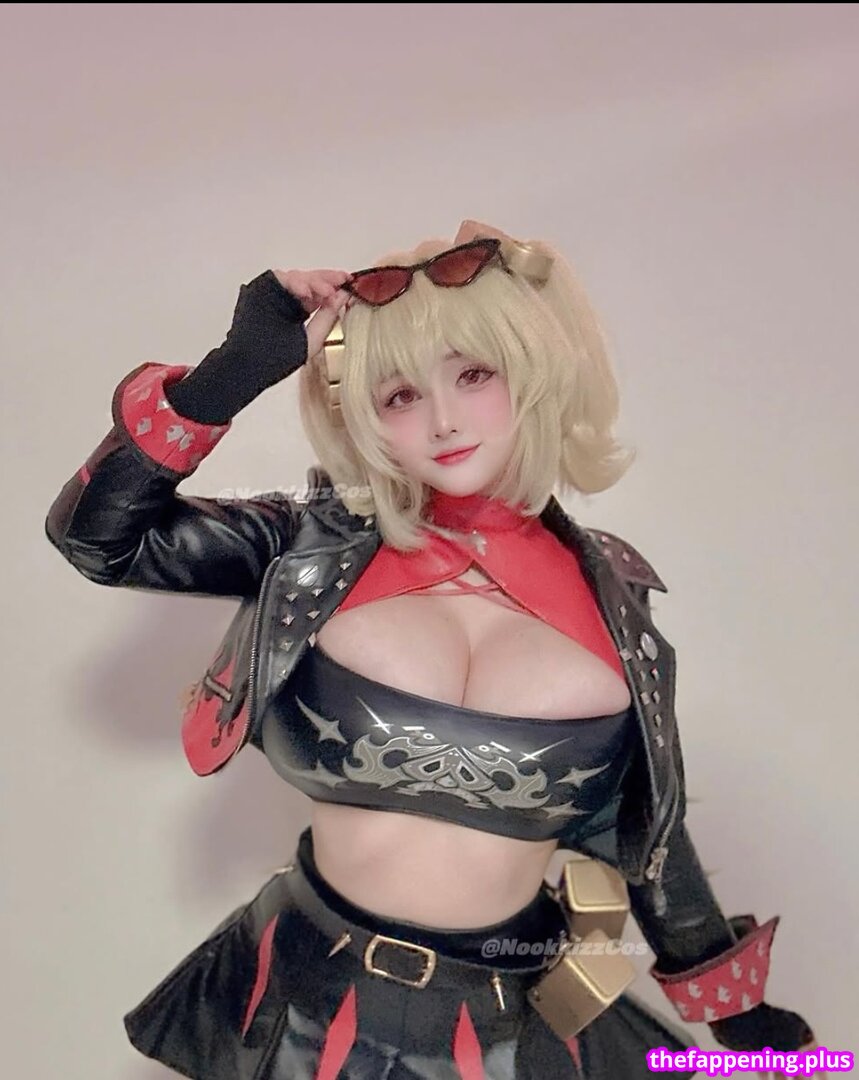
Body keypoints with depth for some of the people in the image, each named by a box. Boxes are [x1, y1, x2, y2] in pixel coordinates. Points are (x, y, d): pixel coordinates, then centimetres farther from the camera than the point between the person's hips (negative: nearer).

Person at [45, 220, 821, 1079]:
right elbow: (97, 535, -12)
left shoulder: (609, 593, -6)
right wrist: (237, 368, -19)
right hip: (309, 1001, 0)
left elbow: (643, 829, 4)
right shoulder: (321, 548, -8)